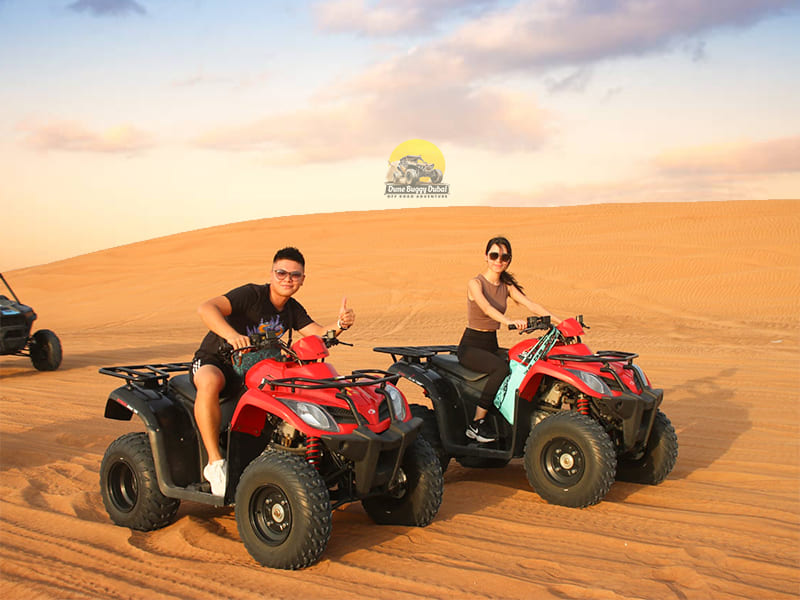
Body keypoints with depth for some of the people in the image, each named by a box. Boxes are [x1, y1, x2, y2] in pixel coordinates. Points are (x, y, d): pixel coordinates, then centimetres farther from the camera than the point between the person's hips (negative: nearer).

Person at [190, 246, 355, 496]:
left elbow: (319, 335, -5)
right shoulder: (251, 295, -19)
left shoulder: (292, 310, 3)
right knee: (210, 382, -41)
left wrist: (341, 324, -26)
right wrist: (231, 335, -51)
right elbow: (206, 308, -33)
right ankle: (215, 462, -35)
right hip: (215, 360, -6)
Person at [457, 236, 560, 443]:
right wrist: (510, 322, -47)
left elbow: (531, 305, -2)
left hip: (492, 345, 6)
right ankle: (476, 424, -26)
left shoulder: (507, 286, 10)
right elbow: (487, 308, -29)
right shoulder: (475, 283, -9)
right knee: (501, 367, -33)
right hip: (471, 345, -6)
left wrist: (559, 322, -16)